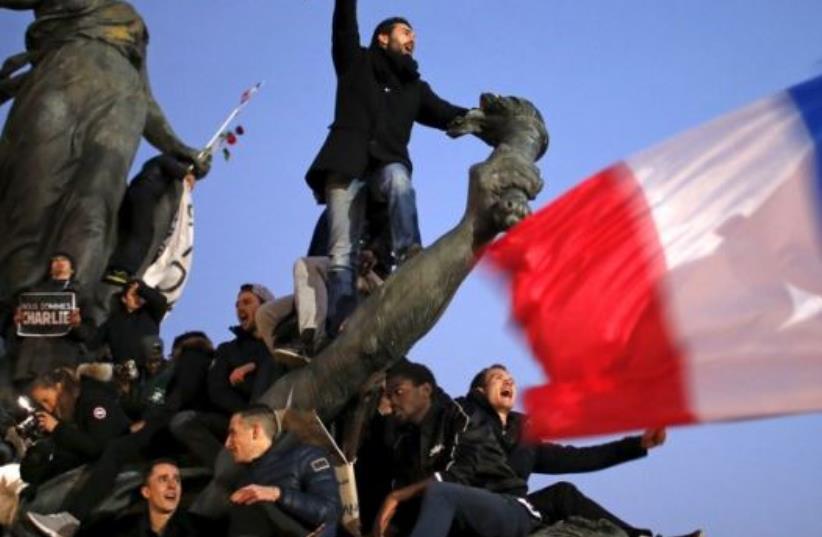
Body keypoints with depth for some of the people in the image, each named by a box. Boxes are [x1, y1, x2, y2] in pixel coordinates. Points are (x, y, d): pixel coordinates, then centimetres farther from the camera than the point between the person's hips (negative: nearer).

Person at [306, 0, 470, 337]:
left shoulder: (414, 87, 26)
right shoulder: (357, 63, 18)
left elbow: (447, 115, 15)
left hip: (387, 163, 2)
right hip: (348, 163, -2)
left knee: (398, 178, -36)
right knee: (342, 253, -14)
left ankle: (409, 254, -50)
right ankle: (341, 330, -23)